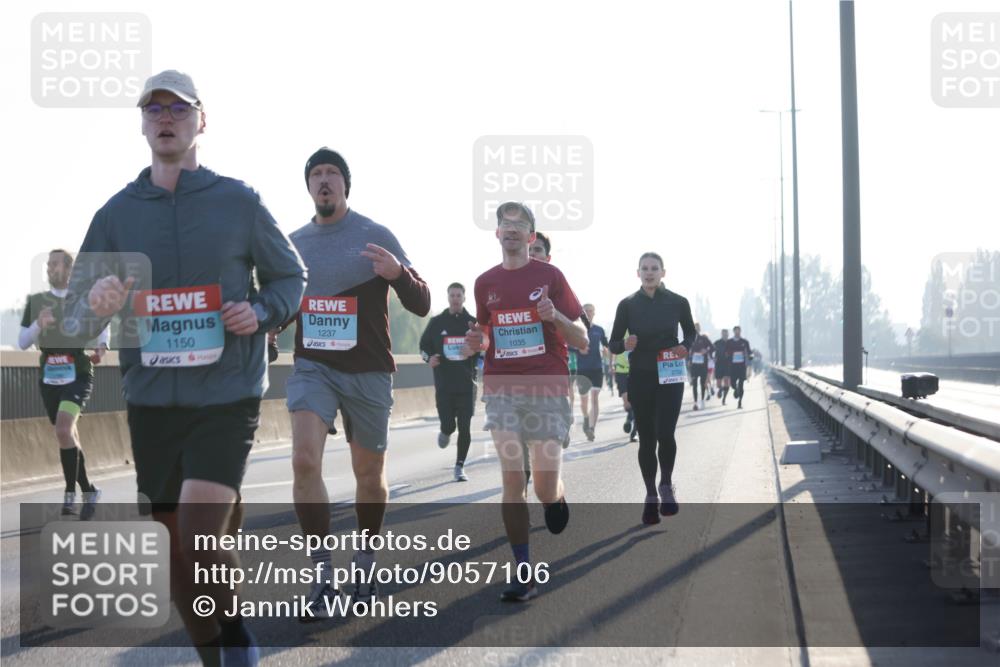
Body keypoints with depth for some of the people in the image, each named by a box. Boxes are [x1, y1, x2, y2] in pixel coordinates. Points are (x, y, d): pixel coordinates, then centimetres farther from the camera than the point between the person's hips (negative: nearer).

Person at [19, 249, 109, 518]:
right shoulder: (36, 302, 7)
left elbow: (103, 328, 18)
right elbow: (22, 343, 4)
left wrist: (101, 349, -3)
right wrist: (38, 324, -15)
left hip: (78, 376, -4)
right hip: (49, 378, 4)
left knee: (63, 430, -23)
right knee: (70, 437, 10)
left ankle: (70, 493, -13)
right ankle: (88, 491, 25)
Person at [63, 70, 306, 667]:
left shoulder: (238, 202, -1)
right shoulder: (116, 213, 5)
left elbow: (290, 277, 10)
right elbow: (76, 316, 5)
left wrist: (260, 313, -11)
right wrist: (96, 306, -19)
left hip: (226, 399, -3)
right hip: (151, 401, 3)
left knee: (200, 545, -17)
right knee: (179, 553, 9)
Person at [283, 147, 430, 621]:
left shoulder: (375, 236, -4)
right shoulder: (293, 243, 7)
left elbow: (421, 306, -6)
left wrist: (398, 273, -26)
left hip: (368, 372, -2)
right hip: (312, 367, 2)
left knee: (368, 473, 9)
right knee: (304, 460, -18)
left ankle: (365, 565, 31)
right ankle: (322, 577, -13)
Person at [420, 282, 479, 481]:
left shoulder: (473, 323, 4)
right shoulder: (437, 322, 5)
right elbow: (424, 345, 13)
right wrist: (429, 358, -8)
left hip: (466, 383, 0)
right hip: (443, 384, 0)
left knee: (464, 427, -2)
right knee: (448, 425, -3)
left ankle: (460, 466, 10)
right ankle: (445, 432, 36)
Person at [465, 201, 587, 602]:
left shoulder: (550, 276, 2)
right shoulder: (486, 283, 12)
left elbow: (581, 342, 2)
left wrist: (555, 316, -17)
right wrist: (476, 342, 1)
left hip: (548, 388, -2)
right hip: (501, 388, 2)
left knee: (545, 487, -6)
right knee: (512, 480, -7)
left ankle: (558, 497, 33)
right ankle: (524, 575, -2)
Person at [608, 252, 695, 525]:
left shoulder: (678, 302, -2)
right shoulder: (628, 304, -2)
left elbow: (690, 332, 15)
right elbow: (613, 344, 2)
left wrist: (685, 346, -6)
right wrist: (625, 345, -20)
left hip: (670, 377, -1)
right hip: (640, 378, 1)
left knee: (665, 433, -15)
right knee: (646, 438, 5)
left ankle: (666, 485, 11)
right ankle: (651, 495, 18)